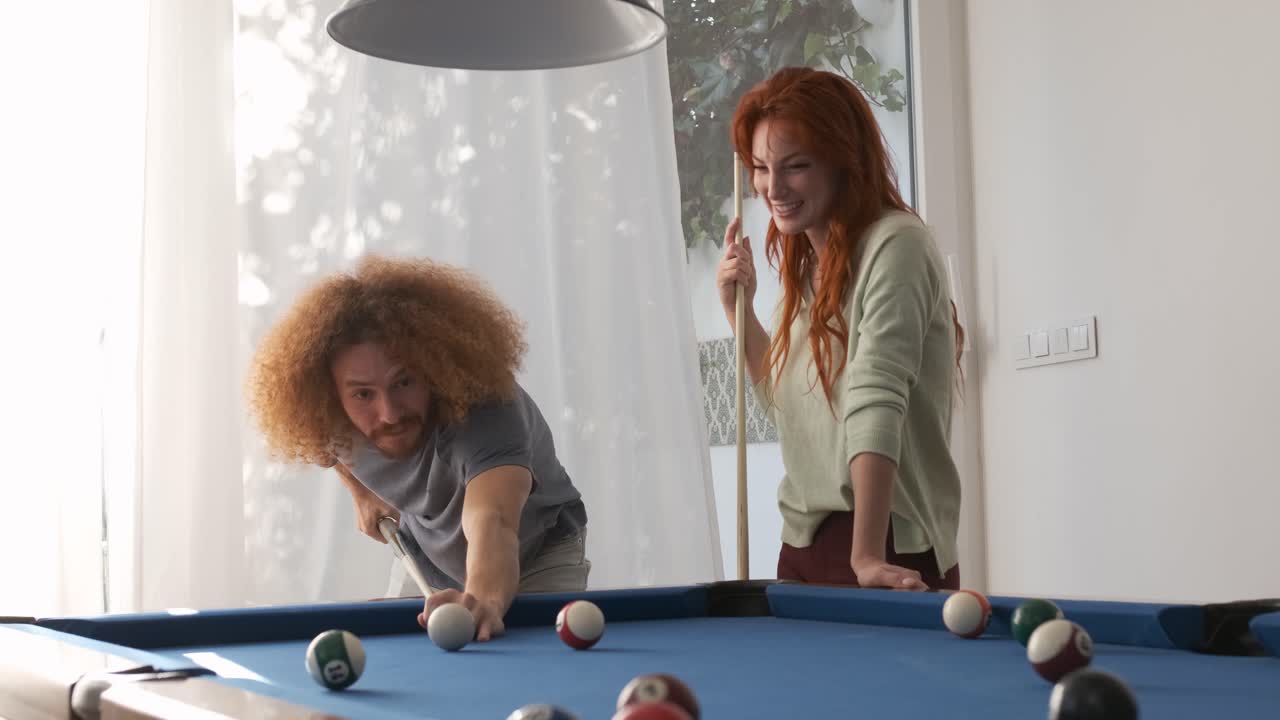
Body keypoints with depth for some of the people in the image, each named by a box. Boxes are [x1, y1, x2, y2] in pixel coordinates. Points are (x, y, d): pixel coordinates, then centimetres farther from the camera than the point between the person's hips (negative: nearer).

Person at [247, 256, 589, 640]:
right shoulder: (332, 419, -26)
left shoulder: (487, 411, -45)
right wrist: (362, 493, -2)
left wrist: (486, 599, -86)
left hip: (541, 555, -5)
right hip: (425, 560, 5)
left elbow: (491, 525, -68)